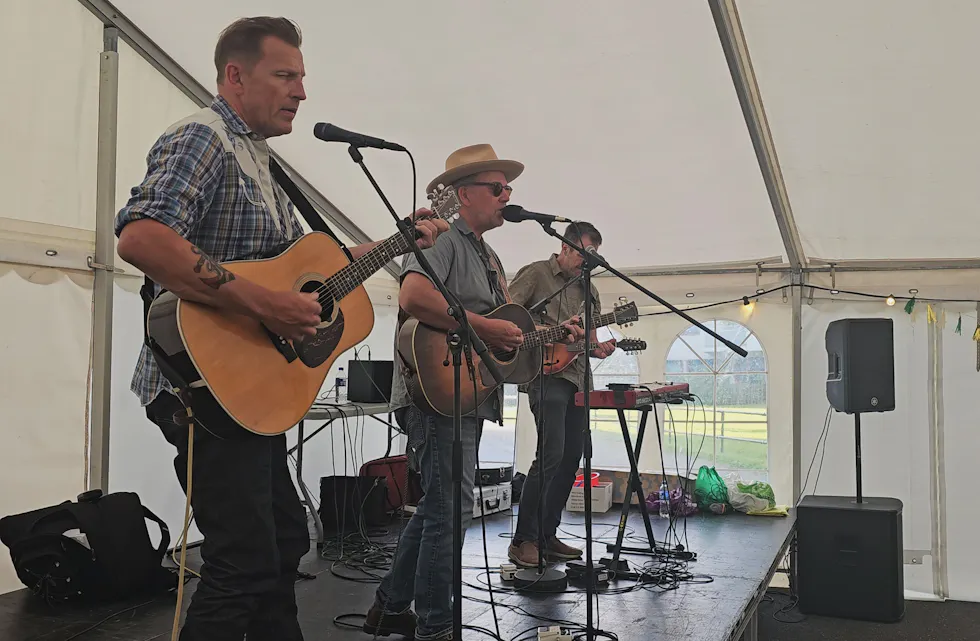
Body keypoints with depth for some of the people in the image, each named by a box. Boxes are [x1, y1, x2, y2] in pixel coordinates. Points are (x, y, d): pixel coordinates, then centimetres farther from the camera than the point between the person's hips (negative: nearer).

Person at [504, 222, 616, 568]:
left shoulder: (588, 290, 20)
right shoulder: (536, 274, -1)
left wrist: (598, 348, 0)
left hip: (576, 378, 8)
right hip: (545, 374, -8)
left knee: (572, 456, 6)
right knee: (552, 454, -17)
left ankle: (547, 535, 17)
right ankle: (523, 540, -8)